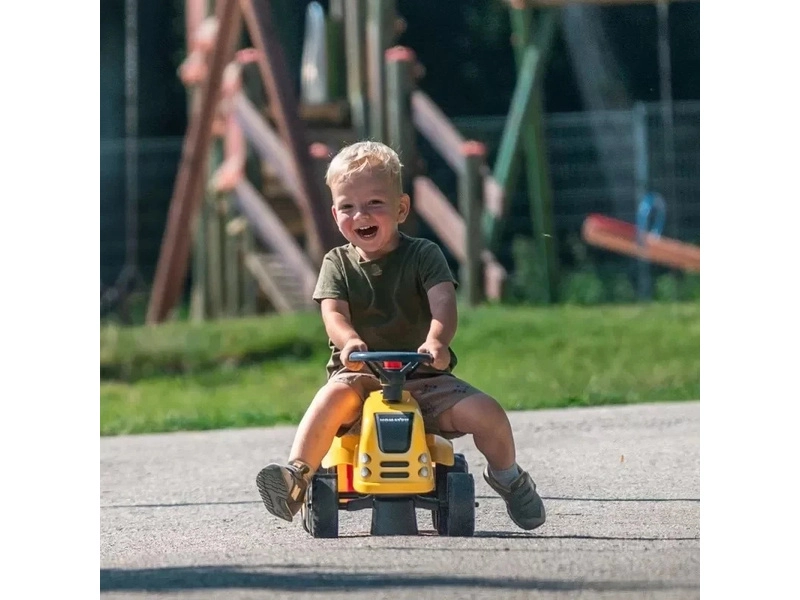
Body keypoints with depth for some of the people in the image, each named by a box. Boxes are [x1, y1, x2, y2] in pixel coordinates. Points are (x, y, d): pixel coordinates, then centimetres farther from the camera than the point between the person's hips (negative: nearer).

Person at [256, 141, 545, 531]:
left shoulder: (423, 256, 2)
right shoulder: (337, 264, 7)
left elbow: (444, 302, -15)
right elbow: (334, 314, -10)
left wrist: (437, 341, -39)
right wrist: (349, 341, -36)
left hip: (423, 379, 0)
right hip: (361, 375, 0)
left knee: (485, 412, -21)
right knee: (337, 393, -36)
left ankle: (507, 476, 10)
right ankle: (297, 475, -42)